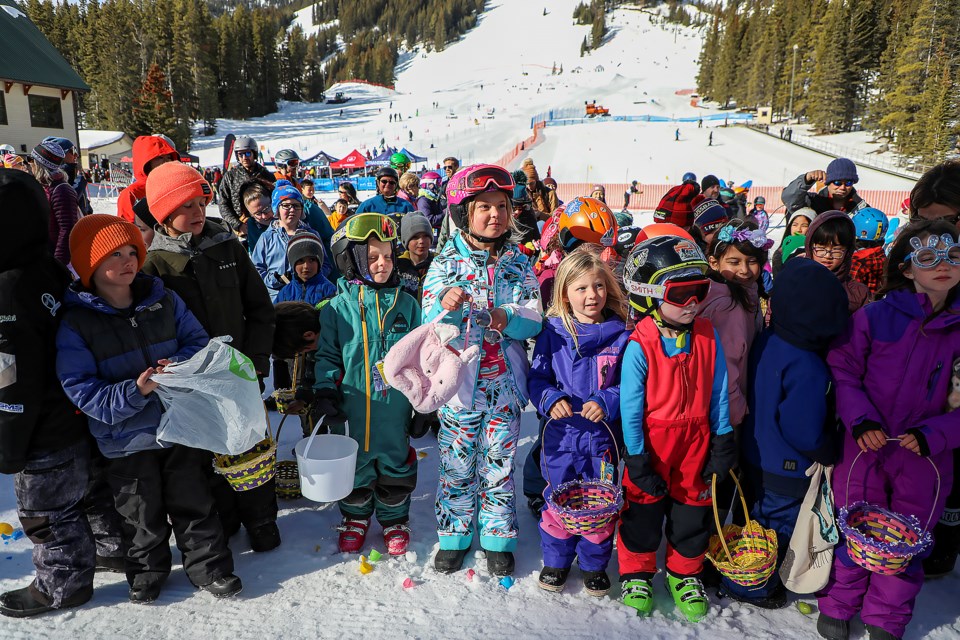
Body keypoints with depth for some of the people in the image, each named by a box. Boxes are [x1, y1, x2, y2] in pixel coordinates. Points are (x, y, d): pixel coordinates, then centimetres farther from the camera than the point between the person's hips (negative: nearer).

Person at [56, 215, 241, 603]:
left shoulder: (164, 300, -2)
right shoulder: (75, 323, -11)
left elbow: (198, 341, 4)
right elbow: (79, 389, -14)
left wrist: (181, 364, -18)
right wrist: (134, 392, -29)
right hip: (126, 441, -2)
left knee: (192, 504, 15)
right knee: (142, 516, 15)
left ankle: (209, 566, 32)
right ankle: (147, 571, 39)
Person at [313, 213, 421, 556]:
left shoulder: (406, 303, 0)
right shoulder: (339, 306, -4)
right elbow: (327, 355, 3)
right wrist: (324, 393, -7)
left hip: (395, 408, 1)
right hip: (352, 410, 0)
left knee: (395, 464, 14)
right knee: (355, 467, 15)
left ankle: (394, 520, 36)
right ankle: (355, 518, 40)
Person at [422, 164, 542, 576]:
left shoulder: (518, 261, 2)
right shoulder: (446, 262, -4)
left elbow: (534, 319, -5)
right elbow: (429, 323, -10)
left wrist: (506, 318, -26)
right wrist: (446, 305, -32)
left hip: (504, 385, 1)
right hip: (460, 383, -1)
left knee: (499, 464, 13)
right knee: (457, 465, 11)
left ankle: (498, 538, 31)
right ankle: (454, 535, 32)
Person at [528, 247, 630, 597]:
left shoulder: (620, 334, -4)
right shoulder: (553, 332, -3)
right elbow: (537, 377, 3)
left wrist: (607, 403, -18)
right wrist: (551, 399, -16)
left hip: (603, 435, 0)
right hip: (561, 434, 0)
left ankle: (594, 564, 34)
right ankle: (555, 560, 34)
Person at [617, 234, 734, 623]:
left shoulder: (707, 337, -6)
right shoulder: (640, 346, -19)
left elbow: (718, 393, 2)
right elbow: (630, 406, -15)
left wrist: (723, 442, 2)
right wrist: (637, 458, -13)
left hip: (696, 443, 4)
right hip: (652, 443, -3)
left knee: (692, 511, 16)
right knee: (643, 509, 10)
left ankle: (684, 574, 39)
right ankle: (636, 573, 33)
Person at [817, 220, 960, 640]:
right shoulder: (874, 316, -9)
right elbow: (843, 371, -3)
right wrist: (860, 421, -16)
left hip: (923, 459, 2)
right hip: (864, 451, -2)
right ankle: (838, 606, 34)